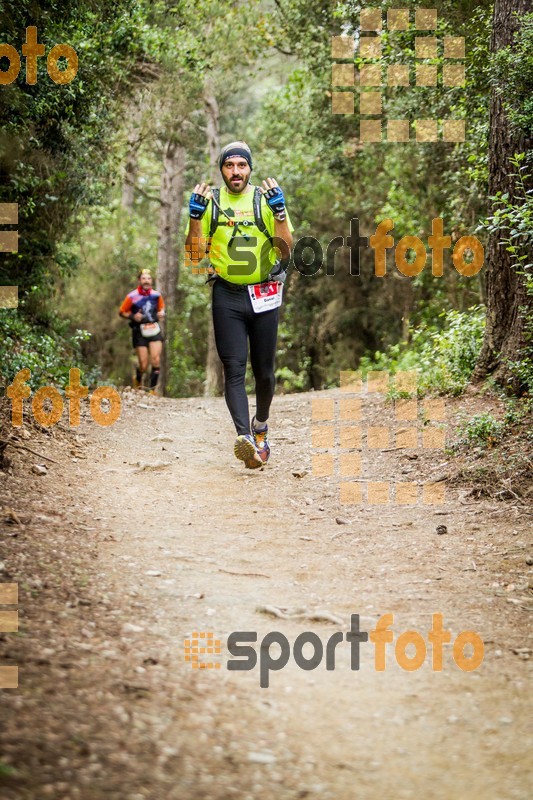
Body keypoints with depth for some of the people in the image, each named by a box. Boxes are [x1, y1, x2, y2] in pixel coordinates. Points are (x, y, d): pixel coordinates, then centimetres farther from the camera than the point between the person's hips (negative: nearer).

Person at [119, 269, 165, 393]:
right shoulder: (132, 297, -8)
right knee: (143, 365, -4)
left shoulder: (156, 295, 2)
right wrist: (132, 316, -16)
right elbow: (122, 312, 2)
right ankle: (138, 381, 30)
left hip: (154, 330, 2)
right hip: (140, 332, -2)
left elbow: (161, 308, 21)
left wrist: (161, 313, -2)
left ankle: (153, 389, -5)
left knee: (156, 360, -15)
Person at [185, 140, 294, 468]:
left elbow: (286, 248, -5)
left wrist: (279, 211, -17)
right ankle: (246, 439, -24)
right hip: (227, 296, 0)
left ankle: (261, 425, 34)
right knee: (234, 369, -13)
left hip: (264, 295, 0)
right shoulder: (211, 202, 5)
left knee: (264, 370, 9)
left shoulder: (266, 199, 2)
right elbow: (195, 254, 3)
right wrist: (195, 215, -9)